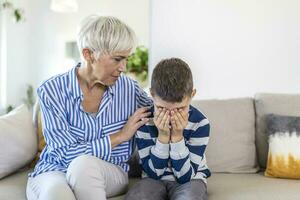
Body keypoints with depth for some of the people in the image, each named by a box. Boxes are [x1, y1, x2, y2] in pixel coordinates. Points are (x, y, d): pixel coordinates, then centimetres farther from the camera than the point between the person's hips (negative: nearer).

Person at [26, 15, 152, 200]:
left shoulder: (129, 88, -3)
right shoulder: (52, 91, -11)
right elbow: (66, 154, -15)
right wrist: (121, 135, -14)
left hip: (109, 175, 3)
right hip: (55, 172, -2)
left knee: (84, 164, -33)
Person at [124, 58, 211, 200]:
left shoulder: (200, 123, -16)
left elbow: (185, 176, -15)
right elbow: (153, 172, -11)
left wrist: (177, 136, -25)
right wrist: (163, 136, -24)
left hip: (190, 179, -1)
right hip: (155, 179, 1)